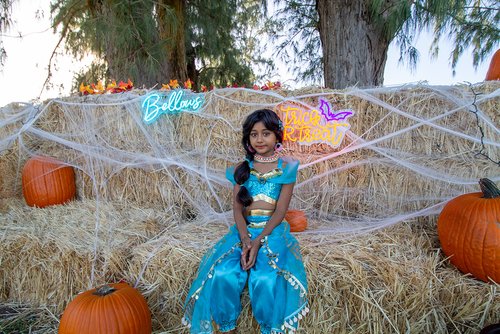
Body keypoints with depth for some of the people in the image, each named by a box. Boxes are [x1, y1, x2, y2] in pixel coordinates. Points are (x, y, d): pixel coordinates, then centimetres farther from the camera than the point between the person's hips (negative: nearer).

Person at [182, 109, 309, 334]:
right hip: (243, 230, 3)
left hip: (273, 231, -2)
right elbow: (237, 208, 3)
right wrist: (245, 241, -15)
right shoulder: (241, 169, 10)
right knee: (222, 274, -24)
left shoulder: (286, 168, 2)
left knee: (266, 279, -30)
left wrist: (258, 241, -17)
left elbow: (280, 211, -4)